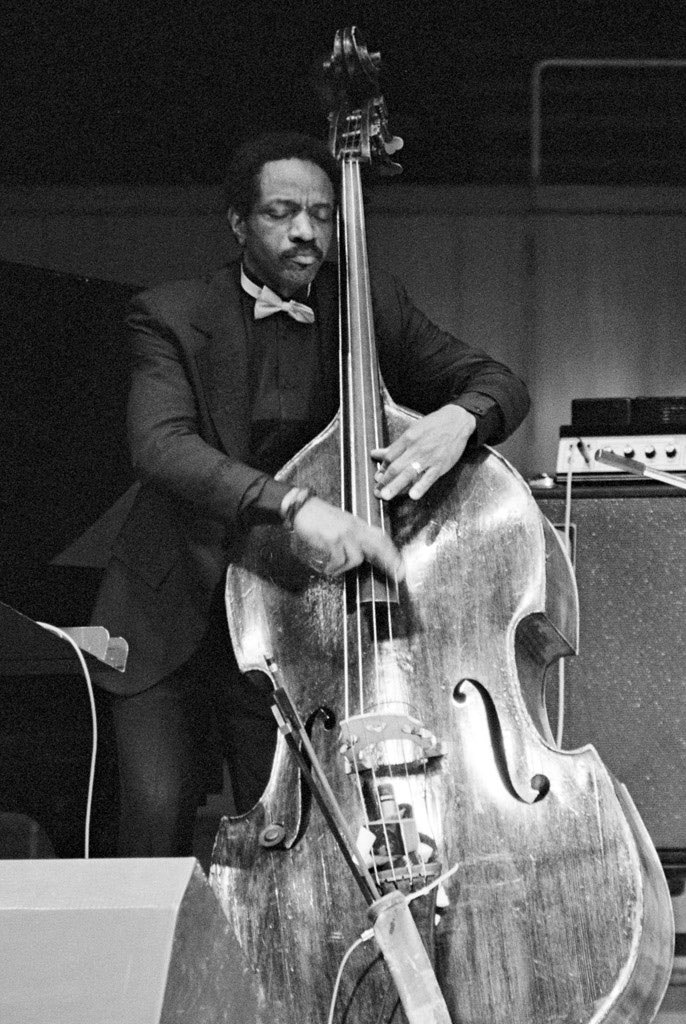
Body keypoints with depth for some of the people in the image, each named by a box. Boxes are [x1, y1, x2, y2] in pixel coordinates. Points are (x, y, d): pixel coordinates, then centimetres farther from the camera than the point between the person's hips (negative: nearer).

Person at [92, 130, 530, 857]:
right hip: (172, 614, -2)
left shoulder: (369, 307, 4)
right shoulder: (172, 319, -5)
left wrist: (459, 416, -22)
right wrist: (292, 504, -39)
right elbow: (160, 447, -22)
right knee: (157, 818, -11)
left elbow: (499, 384, 4)